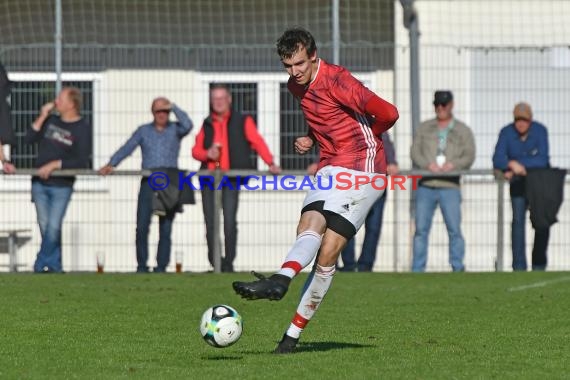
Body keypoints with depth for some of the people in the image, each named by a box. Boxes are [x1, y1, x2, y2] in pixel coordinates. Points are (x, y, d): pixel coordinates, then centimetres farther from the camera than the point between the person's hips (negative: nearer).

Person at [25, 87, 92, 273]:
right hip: (39, 184, 5)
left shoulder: (82, 128, -6)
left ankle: (41, 266, -1)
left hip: (62, 186, -5)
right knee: (45, 227, 5)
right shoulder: (51, 121, 10)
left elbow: (82, 162, -12)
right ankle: (55, 266, 14)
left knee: (53, 227, -10)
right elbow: (29, 139, 5)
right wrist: (42, 117, -3)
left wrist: (55, 165, -17)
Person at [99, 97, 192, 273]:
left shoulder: (175, 129, 10)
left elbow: (187, 125, -12)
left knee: (166, 228, -1)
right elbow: (127, 148, 3)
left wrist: (174, 107, -6)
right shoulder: (143, 131, 13)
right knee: (142, 226, -8)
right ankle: (142, 266, 1)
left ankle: (161, 267, 4)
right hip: (148, 182, 1)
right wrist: (111, 164, -11)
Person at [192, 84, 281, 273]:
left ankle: (228, 263, -9)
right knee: (210, 222, 0)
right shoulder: (207, 124, 18)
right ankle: (215, 263, 8)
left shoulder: (242, 121, 8)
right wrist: (207, 154, -7)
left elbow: (257, 142, -3)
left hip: (231, 178, -4)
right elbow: (196, 150, 16)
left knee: (230, 221, -13)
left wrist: (270, 163, -16)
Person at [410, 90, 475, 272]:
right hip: (425, 186, 2)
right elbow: (415, 151, 6)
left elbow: (469, 156, 2)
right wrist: (428, 164, -13)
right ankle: (417, 269, 4)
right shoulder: (424, 128, 15)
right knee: (421, 229, 0)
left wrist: (453, 164, -17)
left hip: (450, 187, -2)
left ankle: (457, 268, -2)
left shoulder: (462, 131, 10)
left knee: (454, 229, -7)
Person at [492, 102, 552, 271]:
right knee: (518, 221, -12)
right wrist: (512, 165, -38)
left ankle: (539, 264, 11)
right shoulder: (507, 132, -12)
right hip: (519, 184, 0)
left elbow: (542, 159, -23)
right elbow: (497, 160, -18)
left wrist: (517, 164, -28)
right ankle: (519, 266, -13)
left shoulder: (540, 130, -15)